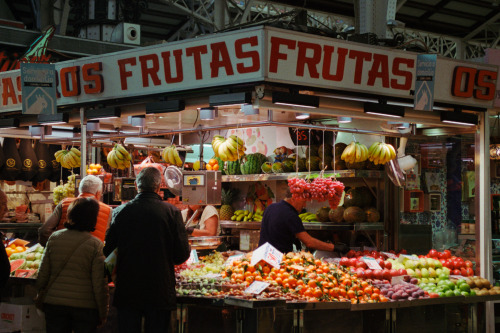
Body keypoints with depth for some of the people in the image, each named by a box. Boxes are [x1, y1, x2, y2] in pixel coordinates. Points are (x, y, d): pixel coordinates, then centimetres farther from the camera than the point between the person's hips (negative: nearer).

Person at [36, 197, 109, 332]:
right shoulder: (96, 245, -10)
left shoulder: (54, 238, -1)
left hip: (54, 304, 3)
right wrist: (103, 314, 1)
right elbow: (100, 285, -9)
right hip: (86, 306, -2)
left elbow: (43, 274, 4)